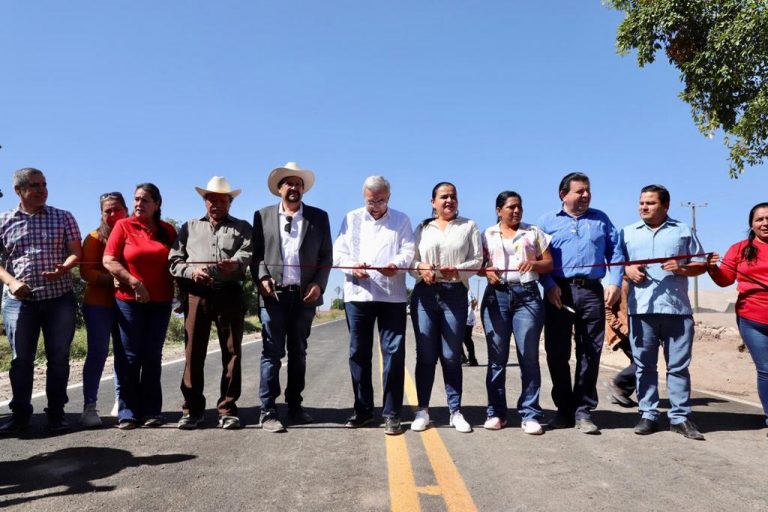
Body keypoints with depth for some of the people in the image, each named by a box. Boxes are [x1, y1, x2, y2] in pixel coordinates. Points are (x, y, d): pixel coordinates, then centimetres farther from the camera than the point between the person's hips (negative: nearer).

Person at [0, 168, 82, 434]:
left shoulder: (63, 217, 5)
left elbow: (76, 252, 1)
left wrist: (63, 269, -19)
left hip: (60, 299, 0)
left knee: (58, 358, 5)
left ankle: (56, 412, 15)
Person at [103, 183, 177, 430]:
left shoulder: (168, 231, 7)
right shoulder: (123, 226, 1)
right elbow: (109, 261, -5)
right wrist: (134, 283, -12)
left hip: (160, 302, 2)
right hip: (129, 300, -2)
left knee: (153, 357, 6)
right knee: (129, 357, 1)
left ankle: (151, 411, 13)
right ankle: (128, 412, 8)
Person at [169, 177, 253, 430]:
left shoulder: (242, 227, 17)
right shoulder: (190, 227, 20)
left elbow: (248, 253, -3)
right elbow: (174, 260, 11)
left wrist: (236, 263, -25)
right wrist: (192, 271, -9)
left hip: (230, 293, -1)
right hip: (197, 294, 1)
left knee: (232, 352, 0)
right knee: (193, 352, -1)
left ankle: (228, 409, 8)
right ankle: (193, 409, 8)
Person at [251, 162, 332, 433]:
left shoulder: (319, 217, 9)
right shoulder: (263, 216, 9)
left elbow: (326, 256, 6)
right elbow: (255, 253, 6)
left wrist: (319, 284, -7)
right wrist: (262, 278, -11)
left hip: (305, 295, 1)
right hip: (273, 294, -1)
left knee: (298, 353, 10)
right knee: (272, 353, -2)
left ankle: (295, 406, 20)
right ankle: (268, 411, 2)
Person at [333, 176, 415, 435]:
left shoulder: (401, 220, 12)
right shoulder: (351, 219, 14)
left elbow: (409, 251, 0)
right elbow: (338, 252, 6)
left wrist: (396, 264, -22)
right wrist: (352, 266, -15)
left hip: (393, 295, -1)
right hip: (358, 294, 2)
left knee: (394, 353, -4)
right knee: (359, 352, 6)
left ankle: (391, 413, 4)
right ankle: (363, 409, 18)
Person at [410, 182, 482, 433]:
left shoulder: (469, 226, 12)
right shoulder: (423, 228, 15)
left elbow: (477, 260, 3)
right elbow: (411, 259, 10)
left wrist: (456, 270, -15)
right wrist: (420, 268, -12)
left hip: (455, 294, -1)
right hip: (424, 294, 1)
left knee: (451, 355, 0)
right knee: (425, 354, 3)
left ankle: (455, 411, 10)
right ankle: (423, 409, 11)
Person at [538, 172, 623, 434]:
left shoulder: (601, 219, 15)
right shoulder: (547, 221, 10)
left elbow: (615, 253, 12)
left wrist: (615, 282, -3)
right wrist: (549, 285, -11)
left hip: (592, 291, 1)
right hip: (559, 292, -1)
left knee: (589, 353, 3)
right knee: (557, 353, 2)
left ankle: (583, 411, 13)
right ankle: (564, 409, 15)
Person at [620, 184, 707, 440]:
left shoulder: (683, 231, 13)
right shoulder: (628, 233, 15)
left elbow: (701, 264, 12)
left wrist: (682, 268, -7)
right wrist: (627, 270, -8)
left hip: (677, 308, 0)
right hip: (641, 309, 1)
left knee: (679, 366, 2)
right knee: (644, 365, 3)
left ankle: (680, 417, 9)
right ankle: (648, 415, 11)